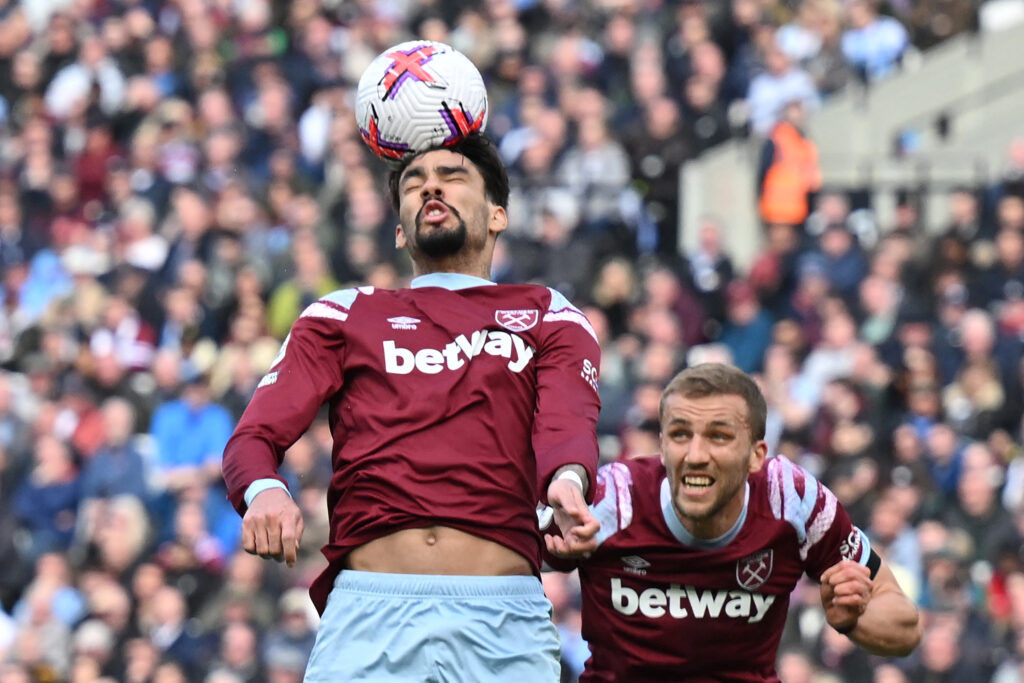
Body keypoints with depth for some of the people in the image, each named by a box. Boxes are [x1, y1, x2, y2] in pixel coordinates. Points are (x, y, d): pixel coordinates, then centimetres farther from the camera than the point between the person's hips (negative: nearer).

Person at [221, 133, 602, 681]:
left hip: (503, 620, 0)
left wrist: (567, 483, -26)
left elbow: (566, 424, -1)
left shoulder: (548, 316, 20)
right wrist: (263, 492, -16)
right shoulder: (343, 315, 22)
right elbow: (255, 435, 9)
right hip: (367, 610, 1)